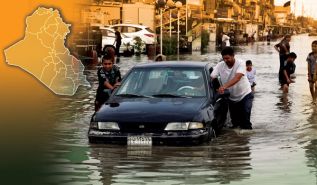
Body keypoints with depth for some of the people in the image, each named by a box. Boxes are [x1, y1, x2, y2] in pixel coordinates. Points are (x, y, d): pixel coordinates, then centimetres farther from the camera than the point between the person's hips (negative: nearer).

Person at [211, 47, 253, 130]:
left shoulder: (240, 64, -21)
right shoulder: (220, 65, -10)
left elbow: (237, 78, -38)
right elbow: (212, 77, -20)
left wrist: (224, 86, -54)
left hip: (245, 95, -4)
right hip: (231, 98, 4)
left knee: (245, 123, -12)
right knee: (235, 123, 9)